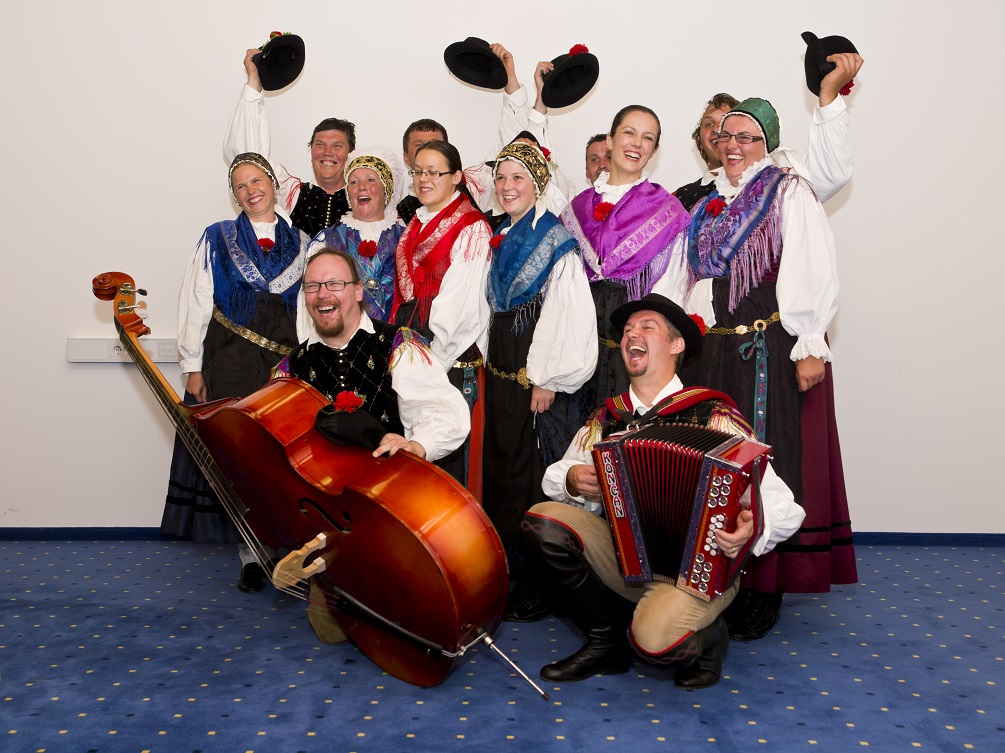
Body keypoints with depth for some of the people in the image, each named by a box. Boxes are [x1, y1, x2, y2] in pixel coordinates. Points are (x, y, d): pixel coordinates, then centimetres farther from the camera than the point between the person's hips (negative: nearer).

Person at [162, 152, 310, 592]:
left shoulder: (300, 244, 11)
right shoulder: (217, 239, 8)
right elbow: (196, 304, 3)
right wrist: (193, 368, -3)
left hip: (287, 366, 1)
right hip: (230, 365, -1)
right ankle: (250, 554, 10)